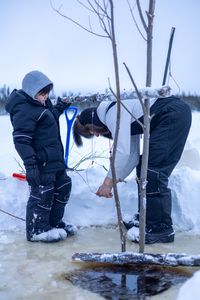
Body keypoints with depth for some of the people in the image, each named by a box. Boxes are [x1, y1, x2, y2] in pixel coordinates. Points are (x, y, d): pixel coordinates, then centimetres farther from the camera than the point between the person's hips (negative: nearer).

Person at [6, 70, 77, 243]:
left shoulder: (38, 104, 15)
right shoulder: (24, 110, -18)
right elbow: (21, 139, -24)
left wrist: (58, 110, 24)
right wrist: (30, 164, -29)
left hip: (54, 159, 11)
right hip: (41, 162, -11)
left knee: (64, 186, 17)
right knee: (43, 193, -3)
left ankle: (54, 223, 30)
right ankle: (37, 230, 12)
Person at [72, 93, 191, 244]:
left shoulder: (113, 114, -12)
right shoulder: (125, 120, 18)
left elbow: (123, 152, -21)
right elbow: (133, 156, 15)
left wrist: (109, 181, -14)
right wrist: (116, 180, 11)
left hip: (175, 115, -11)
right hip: (173, 117, 11)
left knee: (154, 171, -10)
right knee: (144, 165, 13)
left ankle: (162, 229, -5)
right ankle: (146, 218, 22)